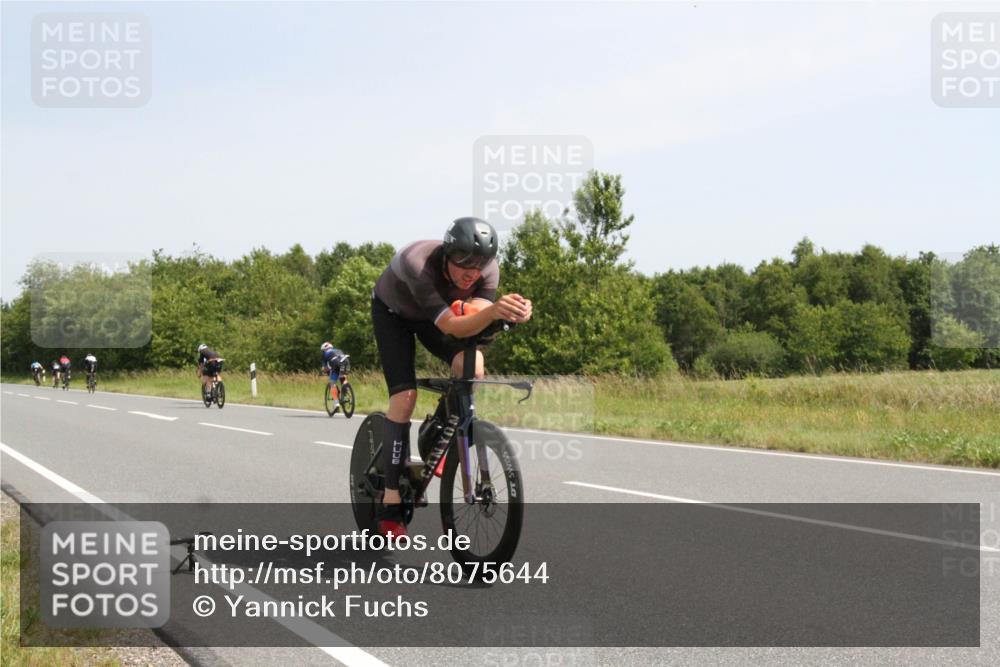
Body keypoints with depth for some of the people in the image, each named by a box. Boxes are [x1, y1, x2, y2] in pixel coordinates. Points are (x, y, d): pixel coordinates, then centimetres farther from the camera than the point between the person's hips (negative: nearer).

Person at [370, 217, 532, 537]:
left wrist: (510, 312, -57)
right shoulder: (418, 264, -42)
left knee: (473, 369, -25)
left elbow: (475, 321, -36)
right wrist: (494, 310, -67)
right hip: (393, 312, -4)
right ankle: (390, 507, -14)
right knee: (404, 397, -18)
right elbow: (453, 327, -49)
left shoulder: (488, 269, -27)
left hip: (433, 313, 4)